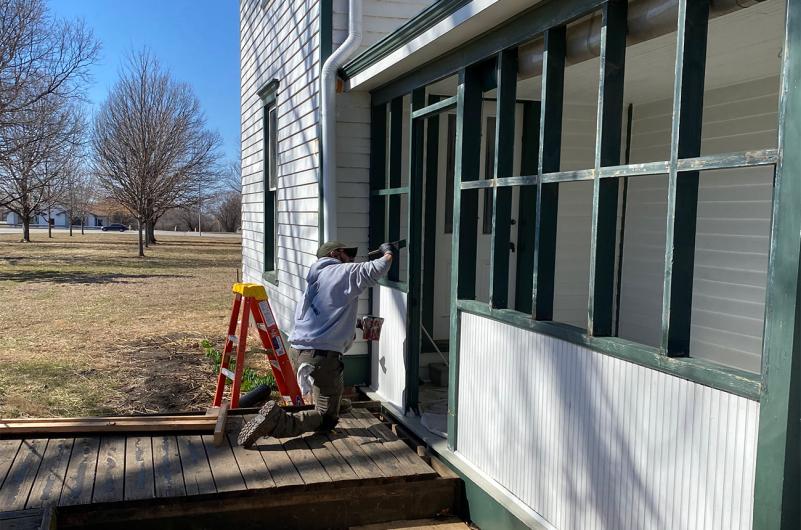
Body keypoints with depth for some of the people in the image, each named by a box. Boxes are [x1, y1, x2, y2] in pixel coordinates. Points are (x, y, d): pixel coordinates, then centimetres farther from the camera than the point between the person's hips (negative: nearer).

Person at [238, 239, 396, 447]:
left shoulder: (316, 277, 21)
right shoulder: (345, 272, -3)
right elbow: (377, 269, -11)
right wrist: (389, 254, 9)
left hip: (298, 348, 9)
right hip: (322, 354, -9)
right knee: (327, 419, -4)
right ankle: (278, 420, -21)